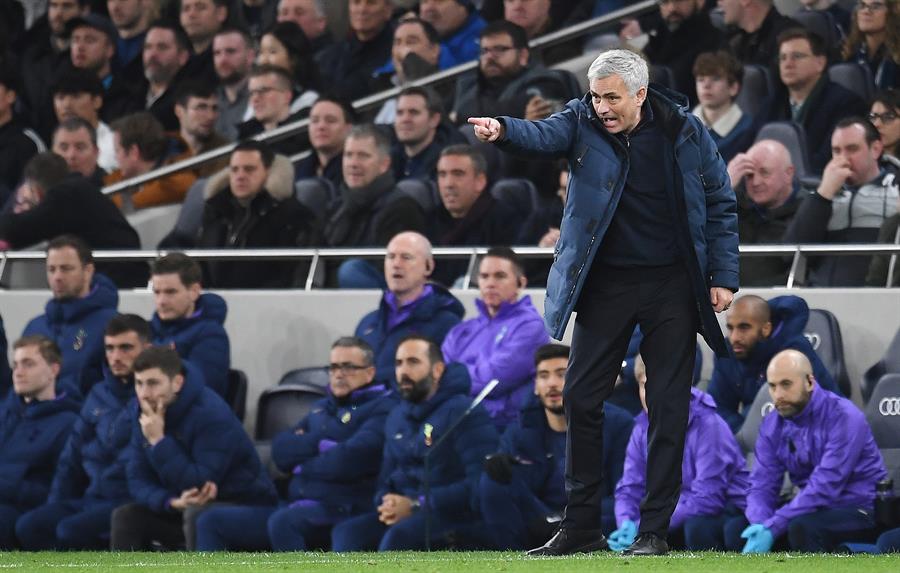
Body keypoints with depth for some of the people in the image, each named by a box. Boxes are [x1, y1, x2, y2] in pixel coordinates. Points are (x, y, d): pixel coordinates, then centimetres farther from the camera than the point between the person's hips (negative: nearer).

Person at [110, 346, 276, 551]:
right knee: (126, 516, -9)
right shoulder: (143, 412, -4)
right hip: (186, 508, 7)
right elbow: (138, 480, -4)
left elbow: (200, 485, -31)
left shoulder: (212, 414, -25)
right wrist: (172, 502, -25)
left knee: (197, 515, -36)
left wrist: (158, 441, -33)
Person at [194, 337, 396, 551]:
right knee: (212, 522, 1)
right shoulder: (322, 407, 24)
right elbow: (281, 450, 11)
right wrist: (319, 445, -6)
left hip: (343, 510, -9)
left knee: (283, 522, -39)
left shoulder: (381, 410, -1)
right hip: (297, 505, 9)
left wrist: (304, 464, -1)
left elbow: (348, 460, -17)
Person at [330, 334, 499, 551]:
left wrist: (417, 505, -18)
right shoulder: (397, 418, 19)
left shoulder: (464, 412, -5)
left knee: (399, 536, -37)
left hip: (452, 517, -6)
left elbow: (480, 484, -16)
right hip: (403, 515, 6)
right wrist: (386, 503, -3)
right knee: (347, 533, -24)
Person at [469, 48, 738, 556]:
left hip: (672, 285, -1)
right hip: (606, 282, 1)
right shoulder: (583, 122, -4)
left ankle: (655, 529, 7)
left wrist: (724, 277, -2)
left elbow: (721, 204, 3)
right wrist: (503, 131, -47)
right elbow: (544, 136, -25)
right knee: (582, 398, 0)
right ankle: (581, 524, 9)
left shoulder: (685, 132, -4)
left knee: (669, 405, 0)